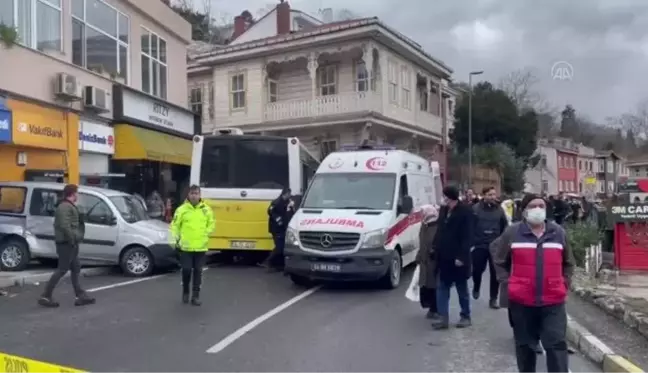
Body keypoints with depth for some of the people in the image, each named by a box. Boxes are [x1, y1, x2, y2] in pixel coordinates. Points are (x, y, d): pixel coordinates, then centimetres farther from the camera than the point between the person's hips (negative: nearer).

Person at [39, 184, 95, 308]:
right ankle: (45, 297, 2)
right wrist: (73, 240, -22)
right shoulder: (65, 207, -17)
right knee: (62, 270, -5)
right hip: (66, 243, -11)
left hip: (69, 243, 11)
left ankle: (80, 296, 16)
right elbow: (64, 226, -27)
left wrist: (74, 240, 12)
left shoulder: (69, 206, 17)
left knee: (75, 269, 12)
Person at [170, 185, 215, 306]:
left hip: (201, 247, 1)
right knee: (186, 270, 2)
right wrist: (176, 239, -5)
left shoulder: (206, 209, 3)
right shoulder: (182, 209, -1)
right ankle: (185, 292, 26)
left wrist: (206, 235, -1)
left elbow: (211, 225, 11)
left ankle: (196, 296, 14)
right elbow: (175, 225, 2)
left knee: (198, 271, 5)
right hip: (186, 246, -1)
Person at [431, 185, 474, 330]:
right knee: (441, 287, 5)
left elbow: (467, 236, -17)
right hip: (444, 257, 6)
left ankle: (465, 317, 24)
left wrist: (461, 256, -20)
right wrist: (435, 248, 7)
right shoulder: (443, 210, 8)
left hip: (457, 258, -6)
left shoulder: (465, 211, -13)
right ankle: (443, 318, 9)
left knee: (462, 289, 9)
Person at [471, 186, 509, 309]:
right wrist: (470, 242, -8)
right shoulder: (475, 209, -6)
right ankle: (476, 288, 39)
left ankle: (493, 299, 16)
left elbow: (505, 227, 6)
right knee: (477, 270, 8)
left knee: (495, 273, 4)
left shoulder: (499, 209, 2)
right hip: (479, 246, -2)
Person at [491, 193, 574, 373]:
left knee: (557, 345, -3)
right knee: (525, 346, 13)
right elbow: (500, 261, 7)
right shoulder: (512, 233, -3)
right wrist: (507, 283, -1)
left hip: (553, 301, 1)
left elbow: (568, 263, 16)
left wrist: (564, 284, 7)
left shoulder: (559, 233, 4)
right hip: (521, 301, -1)